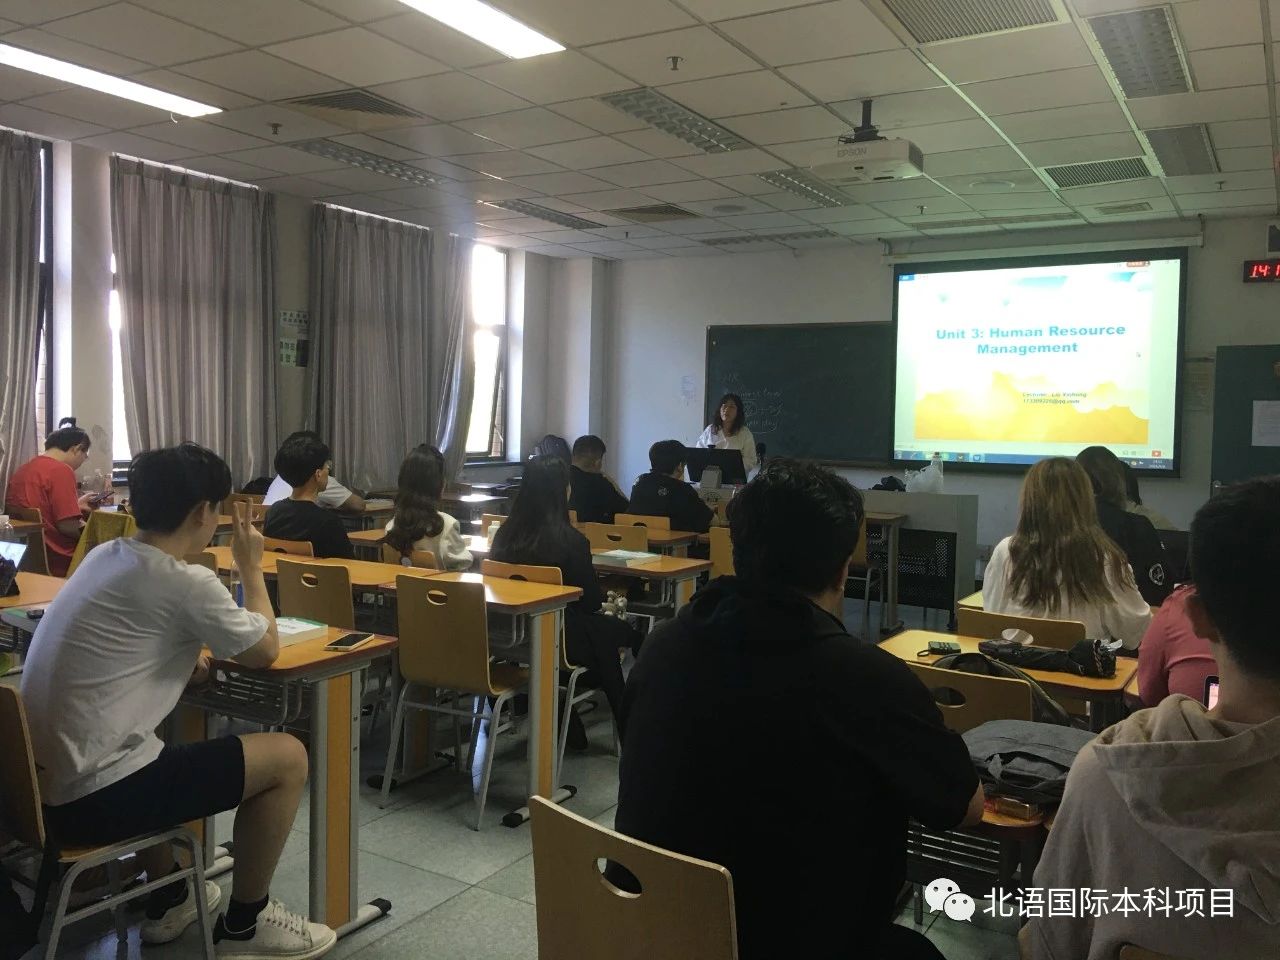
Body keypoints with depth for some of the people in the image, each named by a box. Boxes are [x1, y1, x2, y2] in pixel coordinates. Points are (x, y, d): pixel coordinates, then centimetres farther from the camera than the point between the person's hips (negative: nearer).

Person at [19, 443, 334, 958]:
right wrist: (251, 567, 9)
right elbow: (266, 651, -2)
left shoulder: (102, 556, 8)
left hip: (42, 782, 9)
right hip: (91, 797, -9)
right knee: (288, 757, -1)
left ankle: (168, 900, 42)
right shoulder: (185, 582, -18)